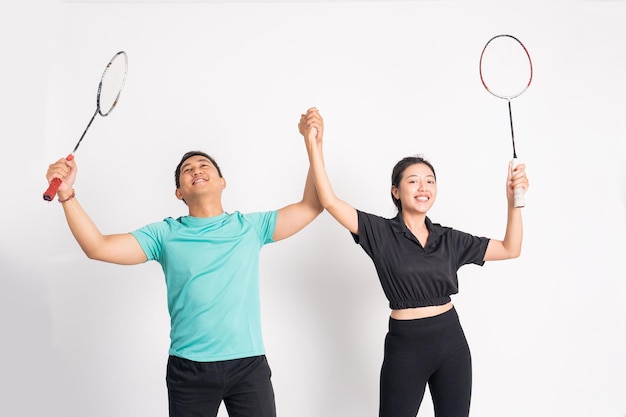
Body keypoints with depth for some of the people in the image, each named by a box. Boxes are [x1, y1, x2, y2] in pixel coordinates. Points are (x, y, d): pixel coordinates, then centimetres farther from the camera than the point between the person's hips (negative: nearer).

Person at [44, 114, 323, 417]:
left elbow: (311, 206, 8)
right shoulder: (165, 234, 5)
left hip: (249, 365, 1)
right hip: (189, 369, 0)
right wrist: (67, 194, -14)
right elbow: (98, 248, -2)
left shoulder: (249, 226, 7)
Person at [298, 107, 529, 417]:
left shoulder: (448, 239, 5)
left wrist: (514, 200, -5)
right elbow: (330, 201, -16)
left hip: (451, 341, 4)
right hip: (406, 345, -3)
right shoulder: (381, 232, -6)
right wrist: (314, 143, -24)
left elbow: (510, 249, 8)